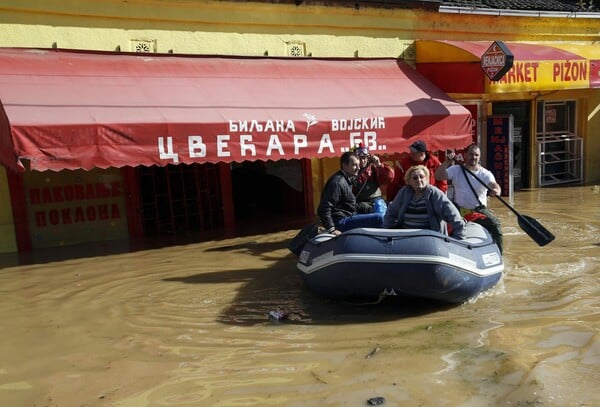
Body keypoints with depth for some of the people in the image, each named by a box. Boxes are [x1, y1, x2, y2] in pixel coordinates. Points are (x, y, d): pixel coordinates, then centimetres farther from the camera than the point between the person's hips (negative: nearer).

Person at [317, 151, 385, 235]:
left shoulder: (347, 179, 15)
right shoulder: (338, 182, -18)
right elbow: (324, 208, -24)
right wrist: (331, 229, -25)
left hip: (347, 217, 11)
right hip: (341, 222, -11)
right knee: (380, 218, -20)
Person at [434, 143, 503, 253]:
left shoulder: (485, 174, 0)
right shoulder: (456, 170, 2)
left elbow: (494, 185, -19)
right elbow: (438, 176, -12)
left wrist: (495, 190, -44)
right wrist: (447, 162, -25)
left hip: (479, 210, 0)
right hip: (459, 209, 0)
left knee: (496, 225, -22)